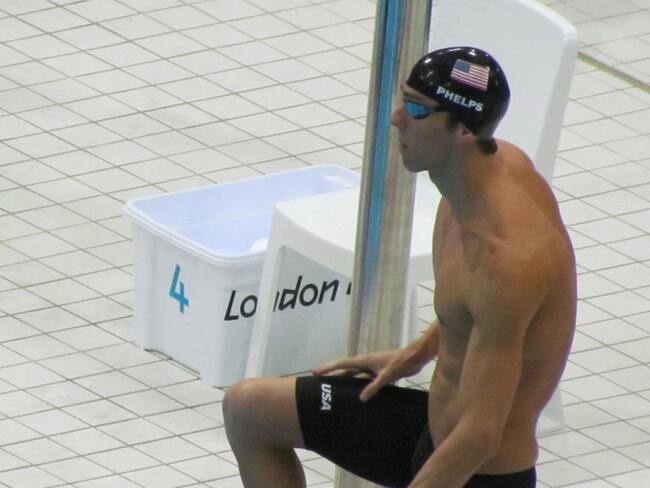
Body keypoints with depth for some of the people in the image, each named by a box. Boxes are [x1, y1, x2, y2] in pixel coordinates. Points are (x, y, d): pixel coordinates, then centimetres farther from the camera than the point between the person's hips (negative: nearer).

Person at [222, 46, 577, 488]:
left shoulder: (506, 254, -33)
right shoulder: (499, 163, -5)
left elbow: (481, 435, -30)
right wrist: (419, 352, 15)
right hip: (435, 422, 10)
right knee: (249, 409, 16)